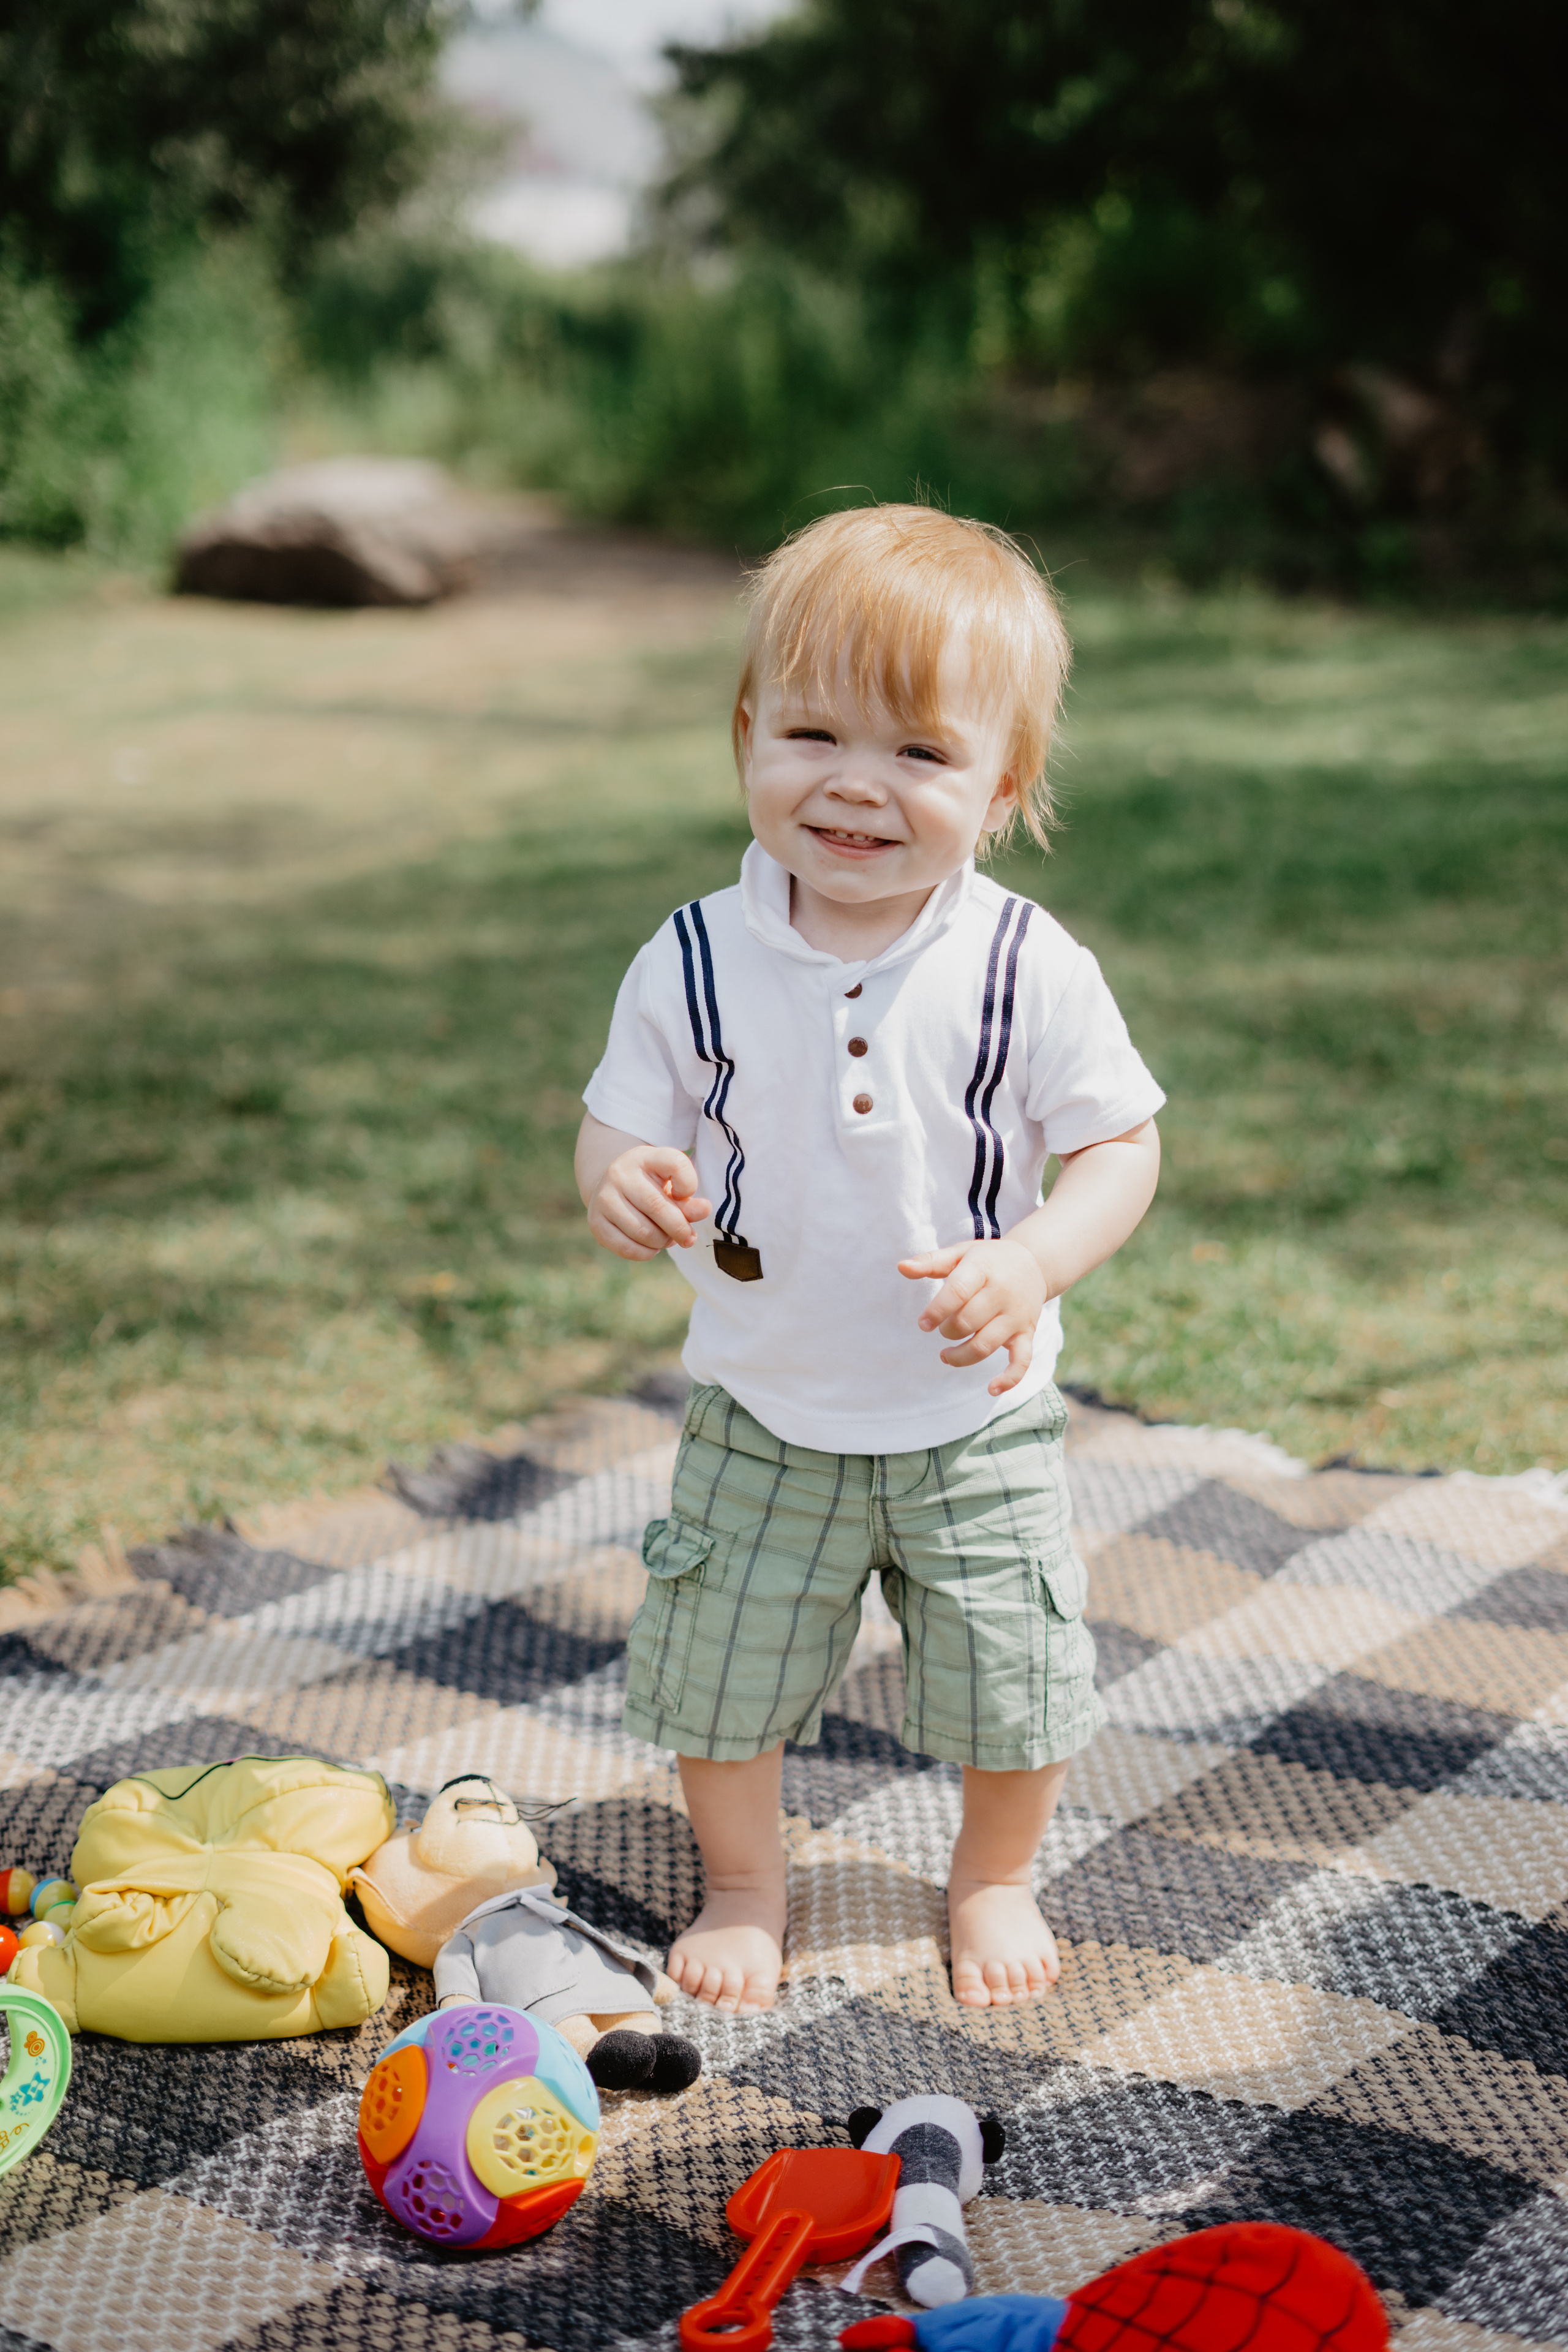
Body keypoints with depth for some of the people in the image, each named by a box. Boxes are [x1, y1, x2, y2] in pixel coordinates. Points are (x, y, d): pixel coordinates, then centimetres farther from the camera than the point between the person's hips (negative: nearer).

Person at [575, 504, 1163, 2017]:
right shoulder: (695, 963, -13)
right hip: (761, 1414, 1)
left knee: (1009, 1677, 12)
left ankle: (993, 1881, 42)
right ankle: (742, 1883, 41)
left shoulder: (1029, 971, -17)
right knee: (719, 1670, 13)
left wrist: (1031, 1266, -28)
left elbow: (1121, 1147, -10)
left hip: (976, 1419, -1)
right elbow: (622, 1134, -5)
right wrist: (621, 1187, -29)